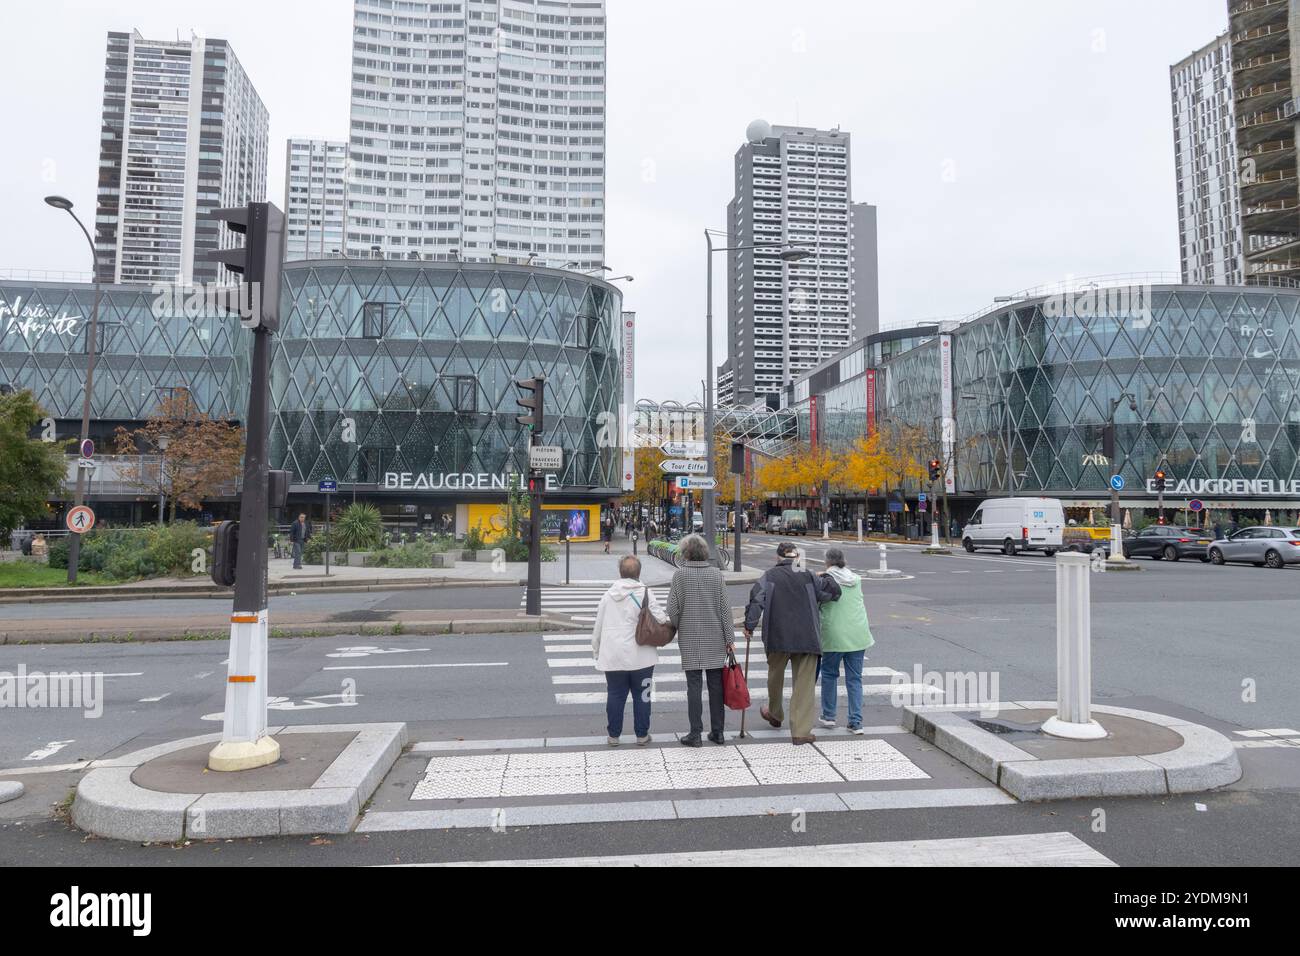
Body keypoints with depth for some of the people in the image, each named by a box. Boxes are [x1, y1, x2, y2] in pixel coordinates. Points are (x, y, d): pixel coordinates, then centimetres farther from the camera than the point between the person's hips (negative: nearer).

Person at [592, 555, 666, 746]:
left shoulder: (608, 595, 3)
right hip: (641, 657, -2)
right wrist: (670, 623, 10)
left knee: (615, 695, 12)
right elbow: (661, 619, -13)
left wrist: (596, 651, 18)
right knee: (641, 695, 9)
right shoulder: (645, 593, -9)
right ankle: (642, 735, 17)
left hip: (613, 657, 3)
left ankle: (614, 735, 18)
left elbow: (598, 627, 8)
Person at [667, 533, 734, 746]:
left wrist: (676, 628, 12)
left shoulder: (680, 574, -7)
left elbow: (673, 608, -7)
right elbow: (725, 608, 0)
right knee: (716, 684, 10)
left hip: (690, 640, -2)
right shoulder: (716, 574, 0)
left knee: (694, 685, 3)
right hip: (715, 640, 3)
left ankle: (696, 733, 6)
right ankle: (717, 732, 17)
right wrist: (730, 638, 4)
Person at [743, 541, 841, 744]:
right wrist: (826, 578, 25)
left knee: (775, 676, 23)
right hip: (806, 638, 0)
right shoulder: (807, 576, 4)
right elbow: (832, 590, 5)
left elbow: (756, 598, -11)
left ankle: (775, 714, 43)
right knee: (804, 684, 4)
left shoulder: (769, 576, 0)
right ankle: (801, 731, 1)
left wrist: (749, 625, -8)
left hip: (778, 636, 0)